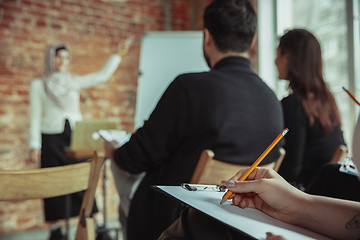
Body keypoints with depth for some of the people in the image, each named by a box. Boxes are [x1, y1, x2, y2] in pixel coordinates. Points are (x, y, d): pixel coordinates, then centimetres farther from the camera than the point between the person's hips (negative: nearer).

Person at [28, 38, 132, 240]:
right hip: (52, 138, -2)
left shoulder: (74, 82, 12)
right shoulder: (38, 85, 5)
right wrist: (34, 145, -3)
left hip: (76, 135, 2)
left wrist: (119, 55, 7)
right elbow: (35, 116, 2)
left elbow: (102, 76, 10)